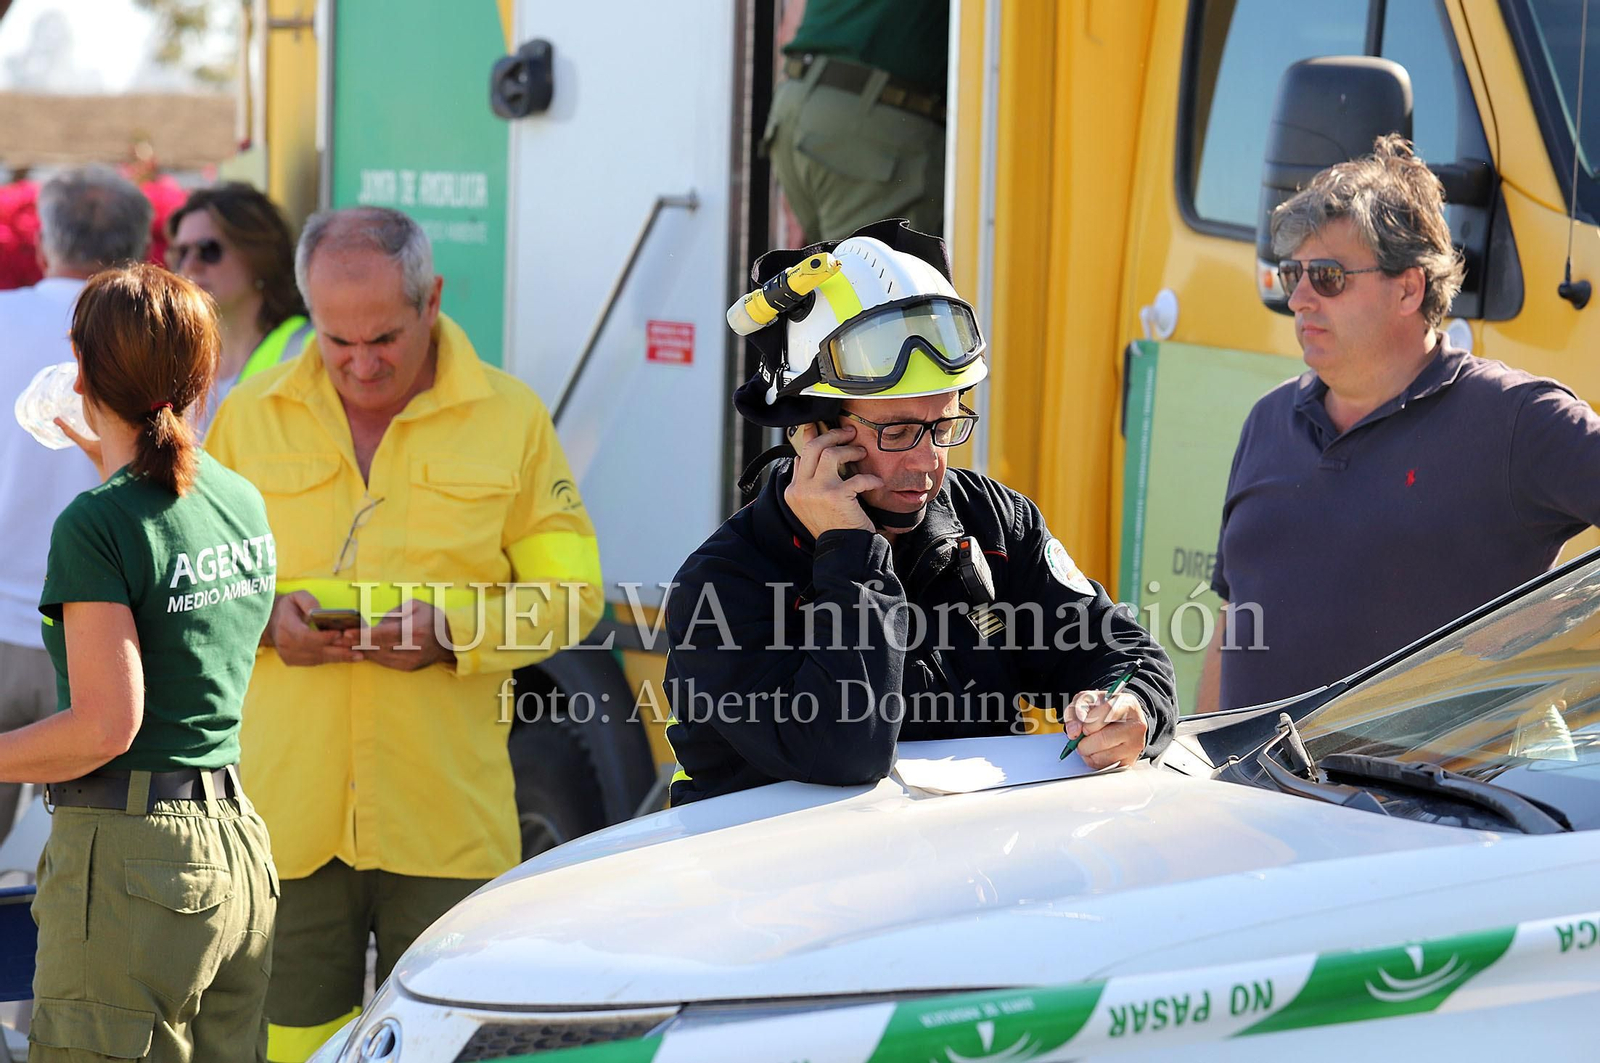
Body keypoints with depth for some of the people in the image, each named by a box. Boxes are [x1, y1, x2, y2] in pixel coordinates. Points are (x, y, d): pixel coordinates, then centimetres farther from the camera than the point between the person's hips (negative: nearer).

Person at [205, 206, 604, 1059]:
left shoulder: (511, 418, 5)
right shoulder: (249, 417, 9)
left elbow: (568, 592, 5)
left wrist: (450, 628, -12)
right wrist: (261, 613, -8)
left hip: (447, 819, -1)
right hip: (285, 809, 1)